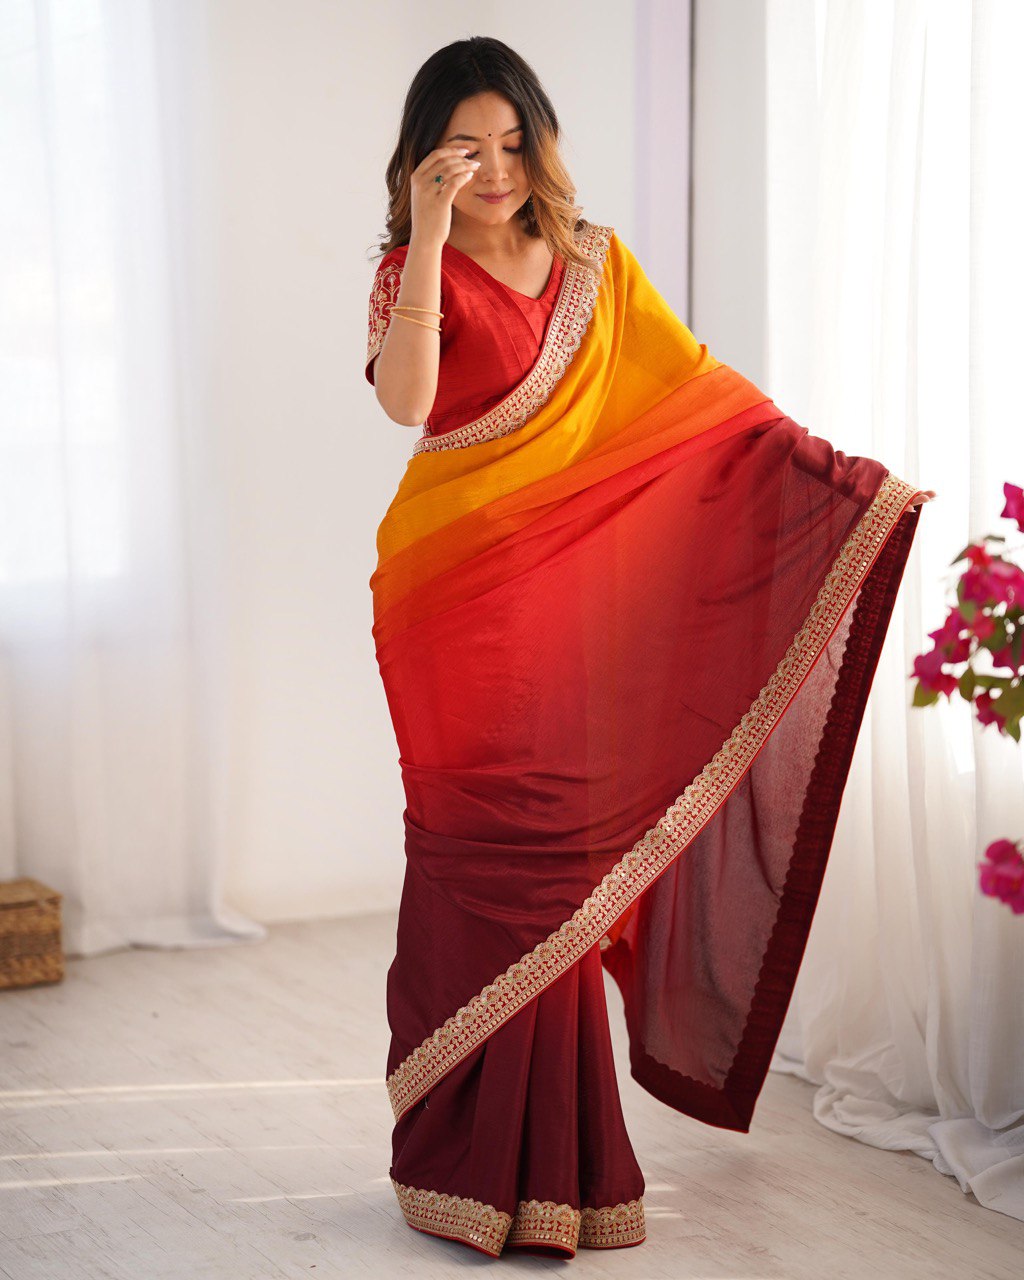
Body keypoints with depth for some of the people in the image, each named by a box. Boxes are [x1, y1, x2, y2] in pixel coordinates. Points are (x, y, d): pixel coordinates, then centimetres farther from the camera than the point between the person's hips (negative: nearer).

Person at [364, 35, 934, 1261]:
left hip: (568, 598, 2)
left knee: (558, 864, 1)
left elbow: (701, 389, 11)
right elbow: (404, 400, -18)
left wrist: (836, 466, 5)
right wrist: (430, 234, -21)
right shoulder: (413, 272, 2)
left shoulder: (596, 264, 11)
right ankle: (468, 1165, 8)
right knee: (482, 867, -3)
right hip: (456, 597, -2)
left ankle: (551, 1164, 13)